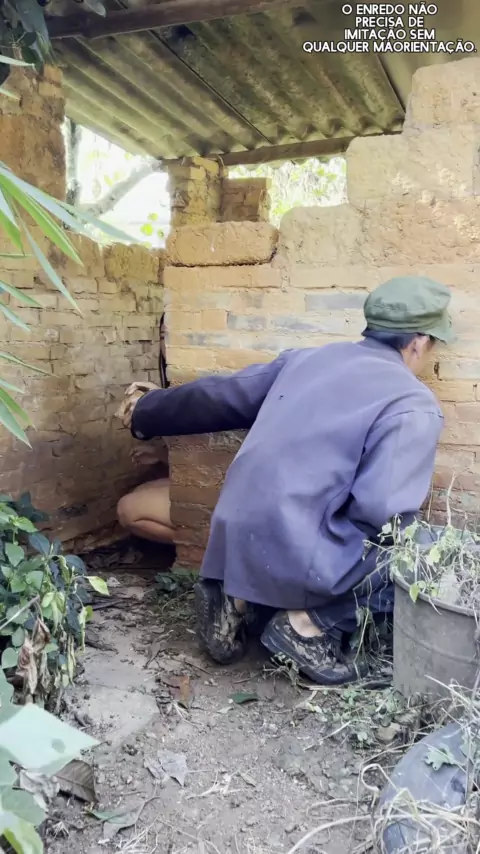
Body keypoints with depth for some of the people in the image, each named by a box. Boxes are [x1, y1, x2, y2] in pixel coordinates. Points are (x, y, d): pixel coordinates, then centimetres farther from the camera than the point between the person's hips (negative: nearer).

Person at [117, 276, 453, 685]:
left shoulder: (308, 357, 12)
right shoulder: (414, 405, -8)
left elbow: (219, 397, 20)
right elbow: (380, 512, -18)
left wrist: (146, 413, 36)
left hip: (236, 540, 7)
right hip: (297, 557, -7)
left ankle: (238, 597, 15)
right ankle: (310, 623, -1)